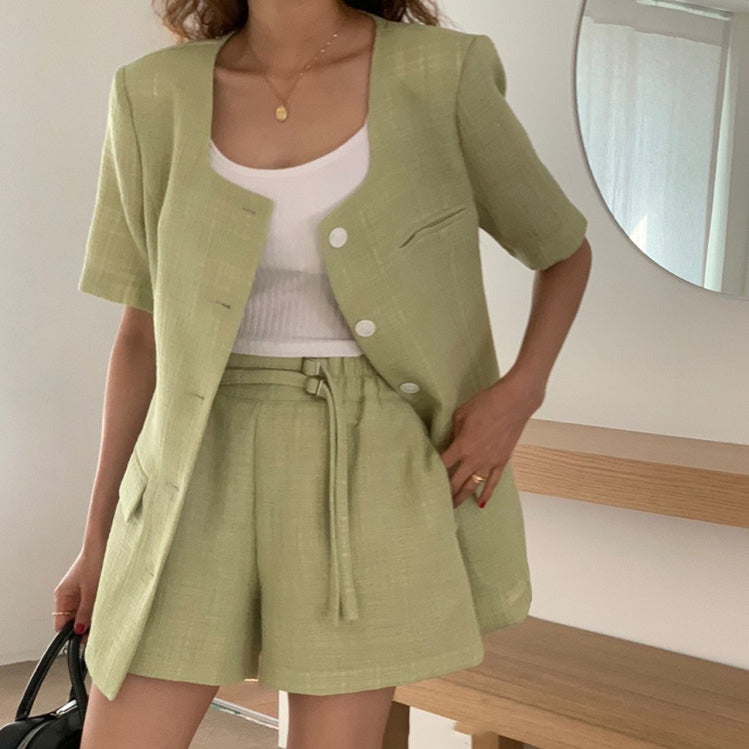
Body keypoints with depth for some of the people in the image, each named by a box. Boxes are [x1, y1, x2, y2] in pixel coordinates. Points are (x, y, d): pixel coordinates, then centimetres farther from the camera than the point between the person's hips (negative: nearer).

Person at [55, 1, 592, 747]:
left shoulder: (441, 75, -6)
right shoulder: (157, 95, 0)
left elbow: (565, 251, 7)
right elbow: (143, 330, 7)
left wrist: (519, 391, -10)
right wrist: (98, 540, 8)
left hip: (370, 468, -2)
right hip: (208, 465, 2)